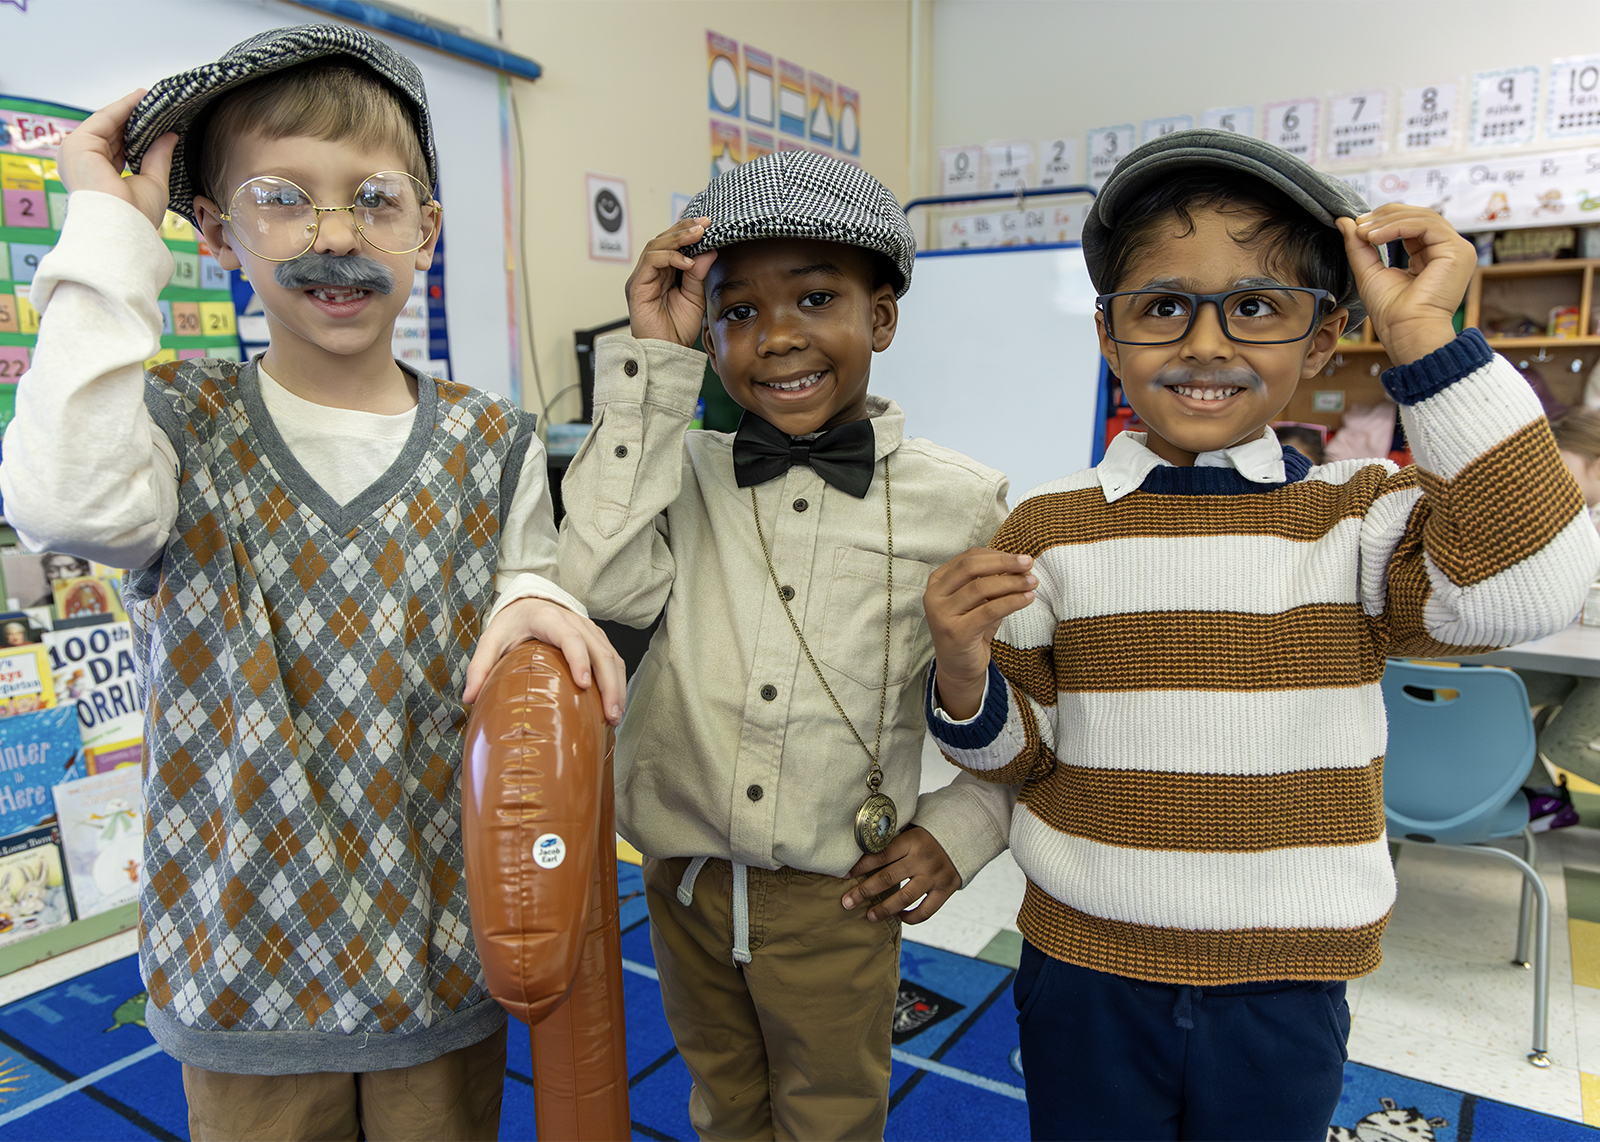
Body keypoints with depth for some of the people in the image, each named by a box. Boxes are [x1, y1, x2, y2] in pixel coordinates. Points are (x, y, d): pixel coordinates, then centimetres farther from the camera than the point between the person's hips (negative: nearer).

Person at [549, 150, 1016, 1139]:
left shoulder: (961, 503, -9)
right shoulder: (686, 474, -5)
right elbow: (604, 581, -23)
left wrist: (962, 830, -7)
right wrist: (651, 359, -19)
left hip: (838, 897, -2)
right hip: (685, 874, 2)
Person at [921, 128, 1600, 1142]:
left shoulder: (1362, 514, -6)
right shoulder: (1050, 528, -6)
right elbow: (1022, 755, 0)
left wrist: (1423, 333, -24)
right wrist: (966, 679, -23)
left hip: (1284, 989, 0)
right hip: (1084, 973, 0)